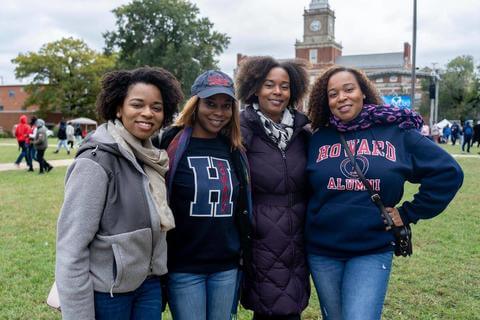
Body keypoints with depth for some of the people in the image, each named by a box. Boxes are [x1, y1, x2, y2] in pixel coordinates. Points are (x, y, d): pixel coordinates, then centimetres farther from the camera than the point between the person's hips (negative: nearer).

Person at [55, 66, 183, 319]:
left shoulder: (151, 157, 3)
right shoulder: (96, 162, -18)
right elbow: (71, 248, -20)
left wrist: (159, 282, 11)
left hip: (149, 286, 6)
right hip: (106, 293, -6)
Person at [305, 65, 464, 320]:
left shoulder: (397, 132, -2)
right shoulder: (318, 139, 2)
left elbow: (448, 172, 0)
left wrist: (409, 213, -2)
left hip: (372, 251, -2)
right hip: (321, 252, 2)